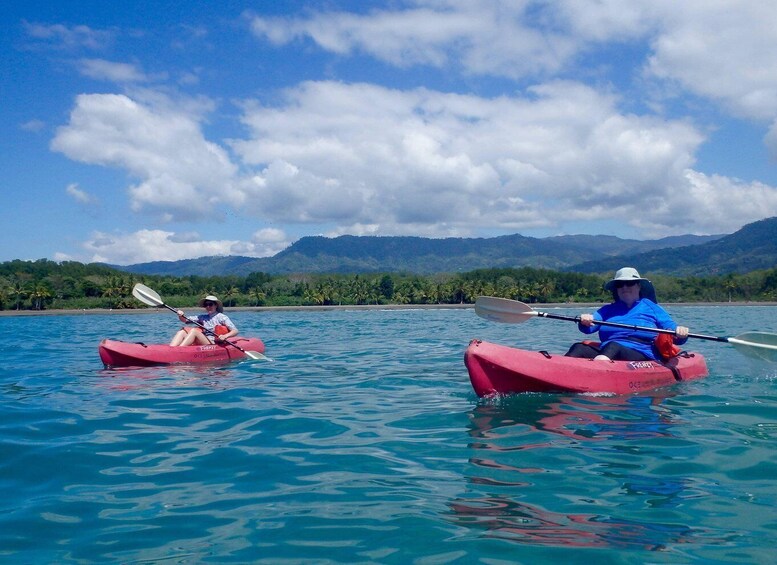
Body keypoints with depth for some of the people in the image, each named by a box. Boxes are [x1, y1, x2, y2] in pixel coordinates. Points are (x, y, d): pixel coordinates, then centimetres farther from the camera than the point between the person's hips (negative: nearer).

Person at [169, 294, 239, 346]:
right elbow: (186, 320, 15)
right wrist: (181, 316, -6)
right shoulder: (203, 317, 19)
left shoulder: (222, 317, 5)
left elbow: (235, 331, -2)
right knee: (182, 331, -10)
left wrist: (225, 336, -20)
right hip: (201, 344, 6)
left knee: (194, 330, -24)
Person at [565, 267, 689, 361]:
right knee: (579, 348, -27)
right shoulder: (608, 309, 25)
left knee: (612, 347, -37)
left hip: (641, 356, -3)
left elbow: (675, 337, 14)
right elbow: (588, 328, 9)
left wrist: (680, 333, -11)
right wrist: (585, 322, -16)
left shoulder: (652, 308, 20)